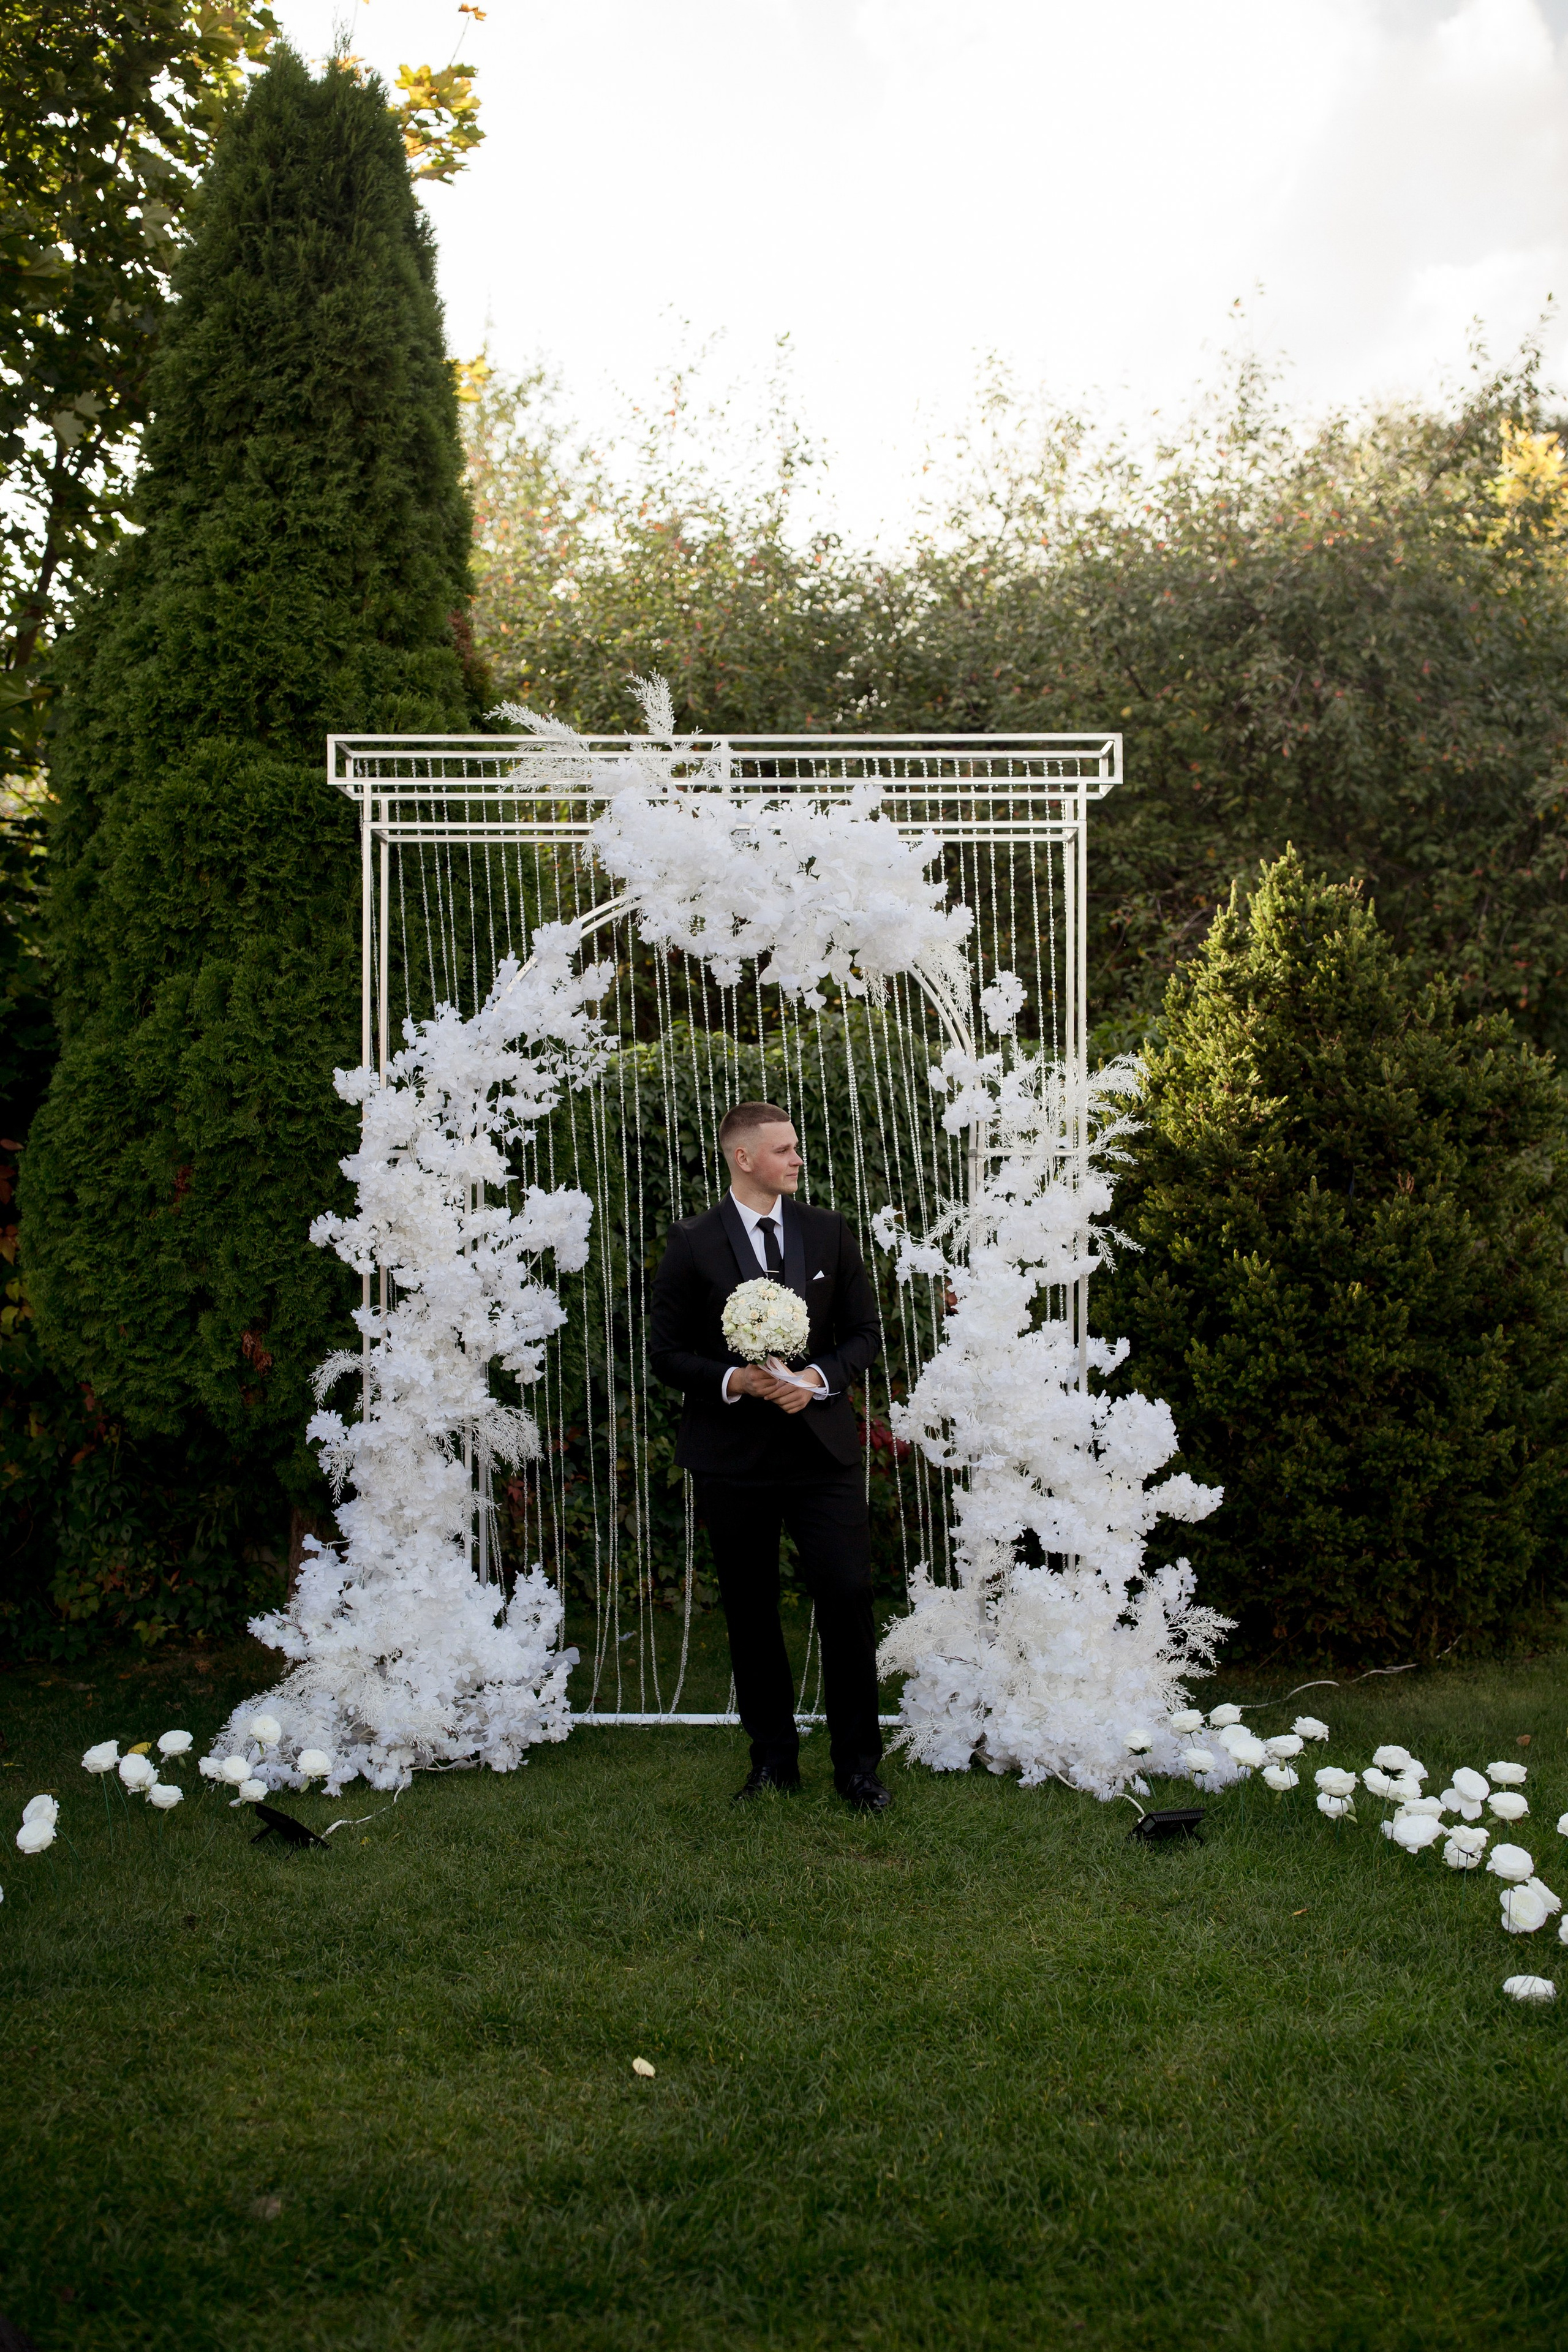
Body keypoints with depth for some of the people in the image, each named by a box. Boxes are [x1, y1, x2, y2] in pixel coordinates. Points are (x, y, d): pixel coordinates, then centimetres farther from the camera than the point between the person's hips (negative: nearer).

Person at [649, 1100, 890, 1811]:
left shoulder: (828, 1232, 6)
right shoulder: (692, 1244, -1)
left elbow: (865, 1331, 8)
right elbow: (667, 1353, 0)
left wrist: (819, 1377, -10)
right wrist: (733, 1380, -17)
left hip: (823, 1444, 1)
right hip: (733, 1455, -1)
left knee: (847, 1599, -4)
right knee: (750, 1612, 7)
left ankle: (858, 1763, 10)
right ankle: (774, 1760, 22)